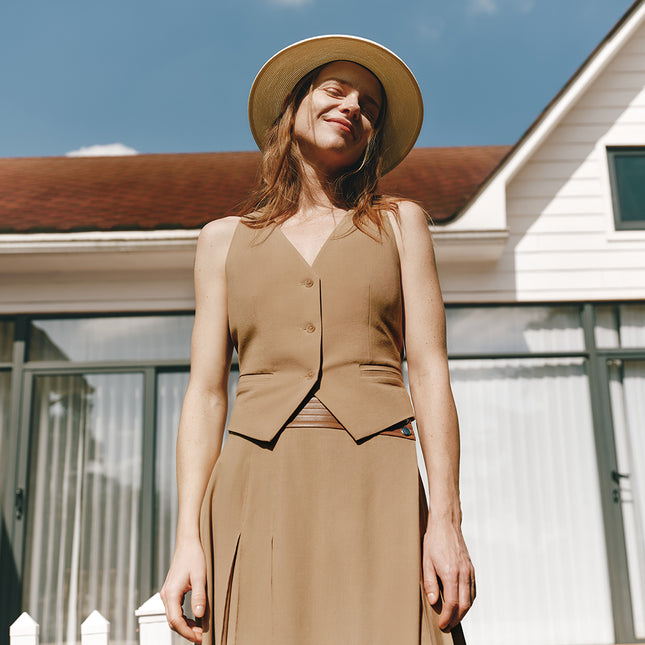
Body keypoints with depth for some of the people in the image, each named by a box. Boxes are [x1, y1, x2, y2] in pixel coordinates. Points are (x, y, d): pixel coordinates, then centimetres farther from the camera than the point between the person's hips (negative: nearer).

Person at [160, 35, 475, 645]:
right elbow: (205, 393, 9)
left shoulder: (399, 222, 14)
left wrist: (446, 520, -6)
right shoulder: (224, 238, 15)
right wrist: (188, 539, -1)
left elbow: (429, 372, 5)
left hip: (377, 488, 0)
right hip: (258, 493, 1)